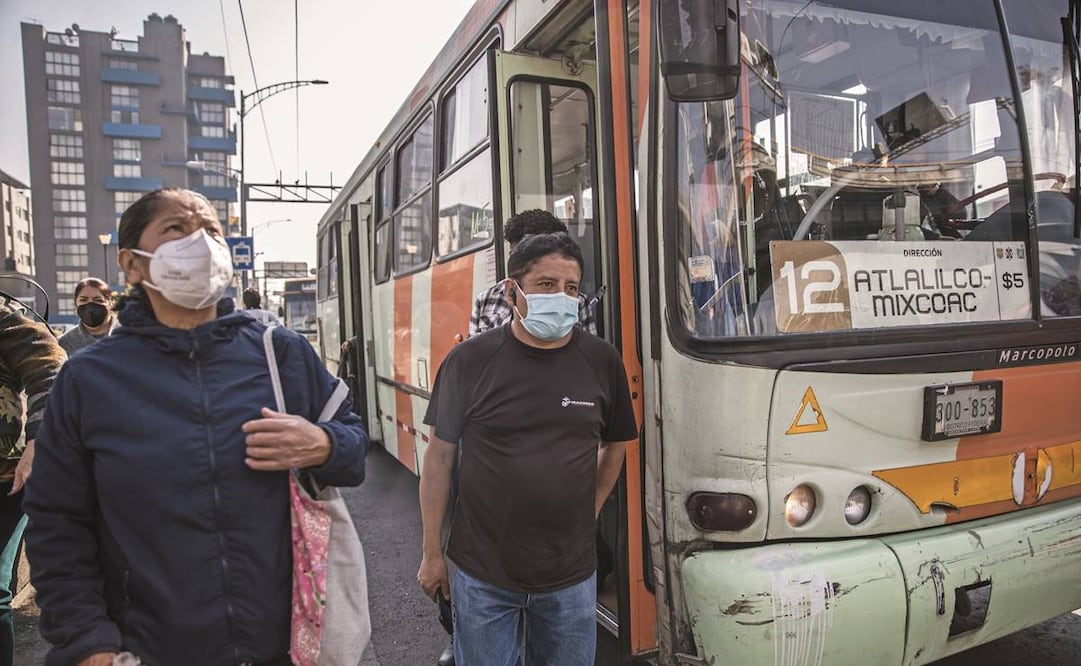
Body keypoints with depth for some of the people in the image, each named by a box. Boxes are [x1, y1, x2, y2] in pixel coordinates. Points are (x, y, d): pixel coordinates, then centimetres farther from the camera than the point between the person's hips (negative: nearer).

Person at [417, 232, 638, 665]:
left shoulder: (603, 361, -2)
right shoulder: (469, 360, -9)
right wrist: (432, 553, 0)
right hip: (482, 576, -2)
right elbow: (440, 456, -2)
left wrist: (589, 511, 6)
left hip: (571, 577, 2)